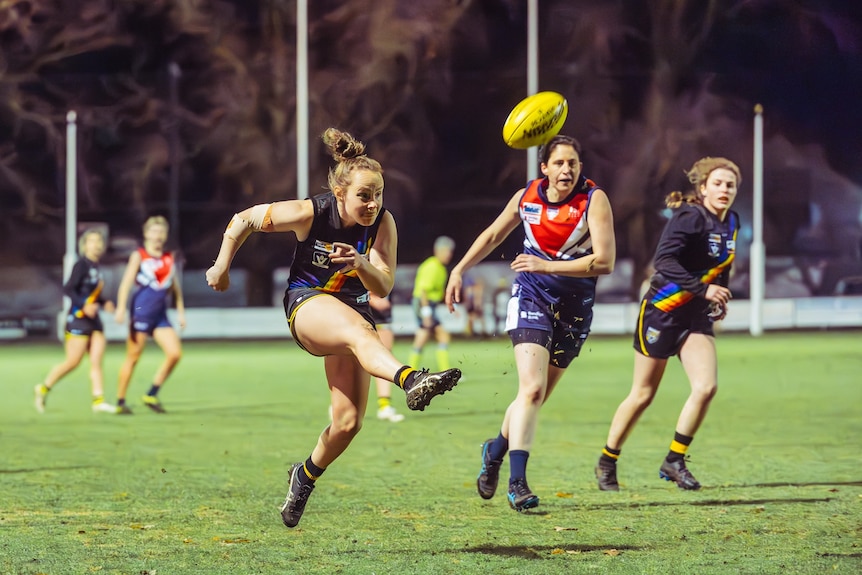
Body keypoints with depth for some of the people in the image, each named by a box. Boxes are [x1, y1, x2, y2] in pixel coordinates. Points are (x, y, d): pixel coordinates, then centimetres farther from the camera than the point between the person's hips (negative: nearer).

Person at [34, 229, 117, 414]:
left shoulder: (96, 267, 12)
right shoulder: (81, 265, -12)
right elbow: (68, 289, -19)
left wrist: (104, 303, 7)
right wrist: (84, 306, -29)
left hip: (93, 319, 8)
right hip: (78, 319, -8)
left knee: (97, 361, -1)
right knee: (73, 362, -3)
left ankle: (98, 400, -4)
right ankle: (43, 388, 14)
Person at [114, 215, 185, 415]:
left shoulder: (169, 258, 15)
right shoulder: (138, 256, -1)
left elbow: (175, 286, 23)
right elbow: (126, 282, -10)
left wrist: (181, 312, 19)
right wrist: (121, 308, -21)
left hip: (160, 315, 6)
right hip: (141, 312, -6)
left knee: (175, 353, -6)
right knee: (133, 357, -3)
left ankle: (152, 395, 5)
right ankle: (120, 402, 6)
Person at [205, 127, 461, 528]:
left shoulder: (382, 223, -10)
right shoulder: (308, 214, -16)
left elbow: (383, 288, -17)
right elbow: (244, 219, -3)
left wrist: (361, 263, -37)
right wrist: (221, 267, 4)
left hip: (353, 310, 4)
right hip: (307, 304, -4)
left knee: (348, 422, -4)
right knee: (359, 330, -40)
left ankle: (306, 476, 25)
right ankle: (411, 381, -69)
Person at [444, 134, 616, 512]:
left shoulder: (594, 199, -13)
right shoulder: (527, 197, -3)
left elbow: (605, 261, -23)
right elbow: (493, 235, 15)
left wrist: (547, 266, -27)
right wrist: (459, 270, 12)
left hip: (574, 309, 0)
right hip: (531, 297, 0)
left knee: (536, 396, 9)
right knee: (532, 388, -19)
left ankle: (495, 451, 36)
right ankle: (517, 483, -21)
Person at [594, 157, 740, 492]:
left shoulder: (731, 224, 6)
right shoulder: (690, 217, -19)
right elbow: (664, 260, -31)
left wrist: (719, 297, 8)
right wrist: (702, 289, -35)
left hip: (696, 317, 6)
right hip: (663, 311, -6)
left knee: (706, 387, -13)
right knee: (643, 395, 2)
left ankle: (674, 462, 2)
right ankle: (607, 463, 20)